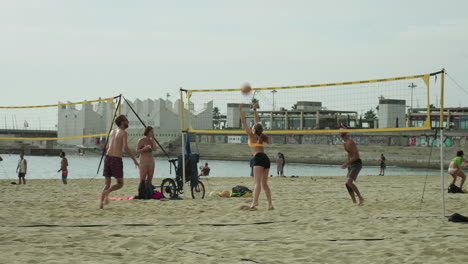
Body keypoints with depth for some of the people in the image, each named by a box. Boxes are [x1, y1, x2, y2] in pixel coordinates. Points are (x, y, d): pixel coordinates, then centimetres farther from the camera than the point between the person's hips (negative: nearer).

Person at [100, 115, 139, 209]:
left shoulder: (112, 132, 16)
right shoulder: (123, 133, -4)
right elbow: (125, 147, -15)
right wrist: (134, 159, -12)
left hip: (108, 158, 6)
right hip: (116, 159, -6)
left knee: (107, 184, 11)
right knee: (120, 184, 6)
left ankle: (101, 202, -5)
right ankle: (107, 192, -20)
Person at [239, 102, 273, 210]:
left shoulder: (252, 136, 2)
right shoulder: (260, 136, 18)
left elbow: (244, 123, 2)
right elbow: (257, 121, 30)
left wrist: (241, 111, 7)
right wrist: (255, 110, 36)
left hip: (258, 158, -7)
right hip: (266, 158, 7)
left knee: (257, 182, -19)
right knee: (264, 183, 11)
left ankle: (254, 203, -30)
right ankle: (270, 204, 6)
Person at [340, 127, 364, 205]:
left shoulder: (350, 142, -17)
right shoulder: (344, 143, 13)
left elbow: (356, 155, -22)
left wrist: (347, 163, -26)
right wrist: (348, 164, 23)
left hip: (357, 163, -10)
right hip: (351, 164, 10)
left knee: (349, 182, -23)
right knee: (347, 183, 6)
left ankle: (360, 198, -15)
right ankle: (354, 201, 13)